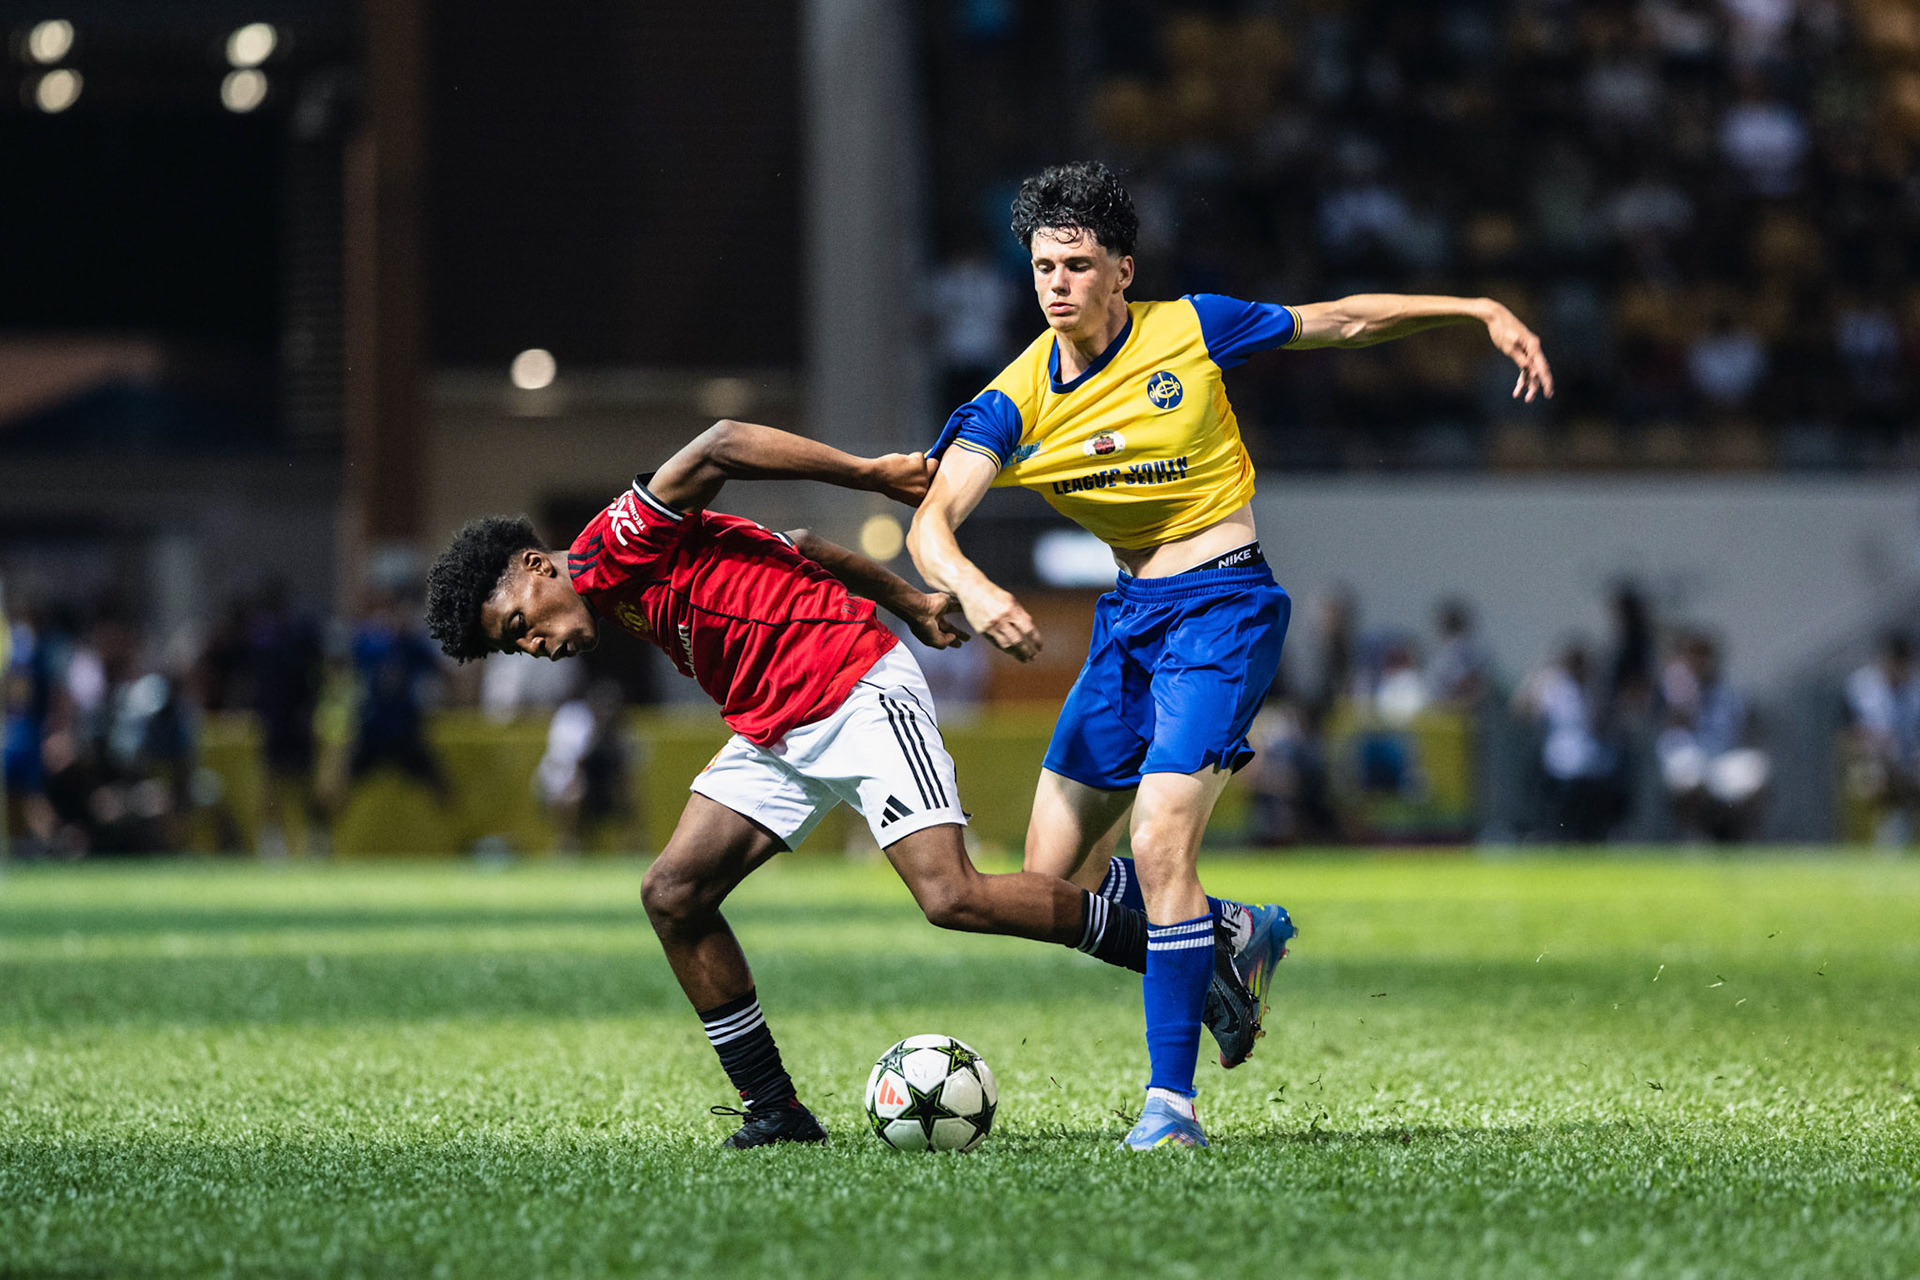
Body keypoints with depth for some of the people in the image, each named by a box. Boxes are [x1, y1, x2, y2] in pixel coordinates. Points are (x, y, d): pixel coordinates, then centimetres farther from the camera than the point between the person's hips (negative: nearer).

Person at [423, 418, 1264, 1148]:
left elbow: (719, 448, -24)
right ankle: (775, 1111, 3)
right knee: (674, 895, -1)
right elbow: (795, 547, 22)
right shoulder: (626, 600, 17)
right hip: (776, 737, 10)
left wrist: (869, 474, -25)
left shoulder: (616, 545, -11)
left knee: (951, 897, -21)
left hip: (860, 695, -10)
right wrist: (907, 601, 20)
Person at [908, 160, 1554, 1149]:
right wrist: (971, 588, -37)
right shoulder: (1017, 399, -3)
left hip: (1223, 604, -5)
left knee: (1159, 846, -21)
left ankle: (1171, 1099, -15)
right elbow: (931, 520, -16)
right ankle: (1239, 938, 30)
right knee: (1053, 881, 4)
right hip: (1127, 615, 5)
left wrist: (1485, 312, 2)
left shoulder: (1189, 332, -7)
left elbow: (1345, 322, 6)